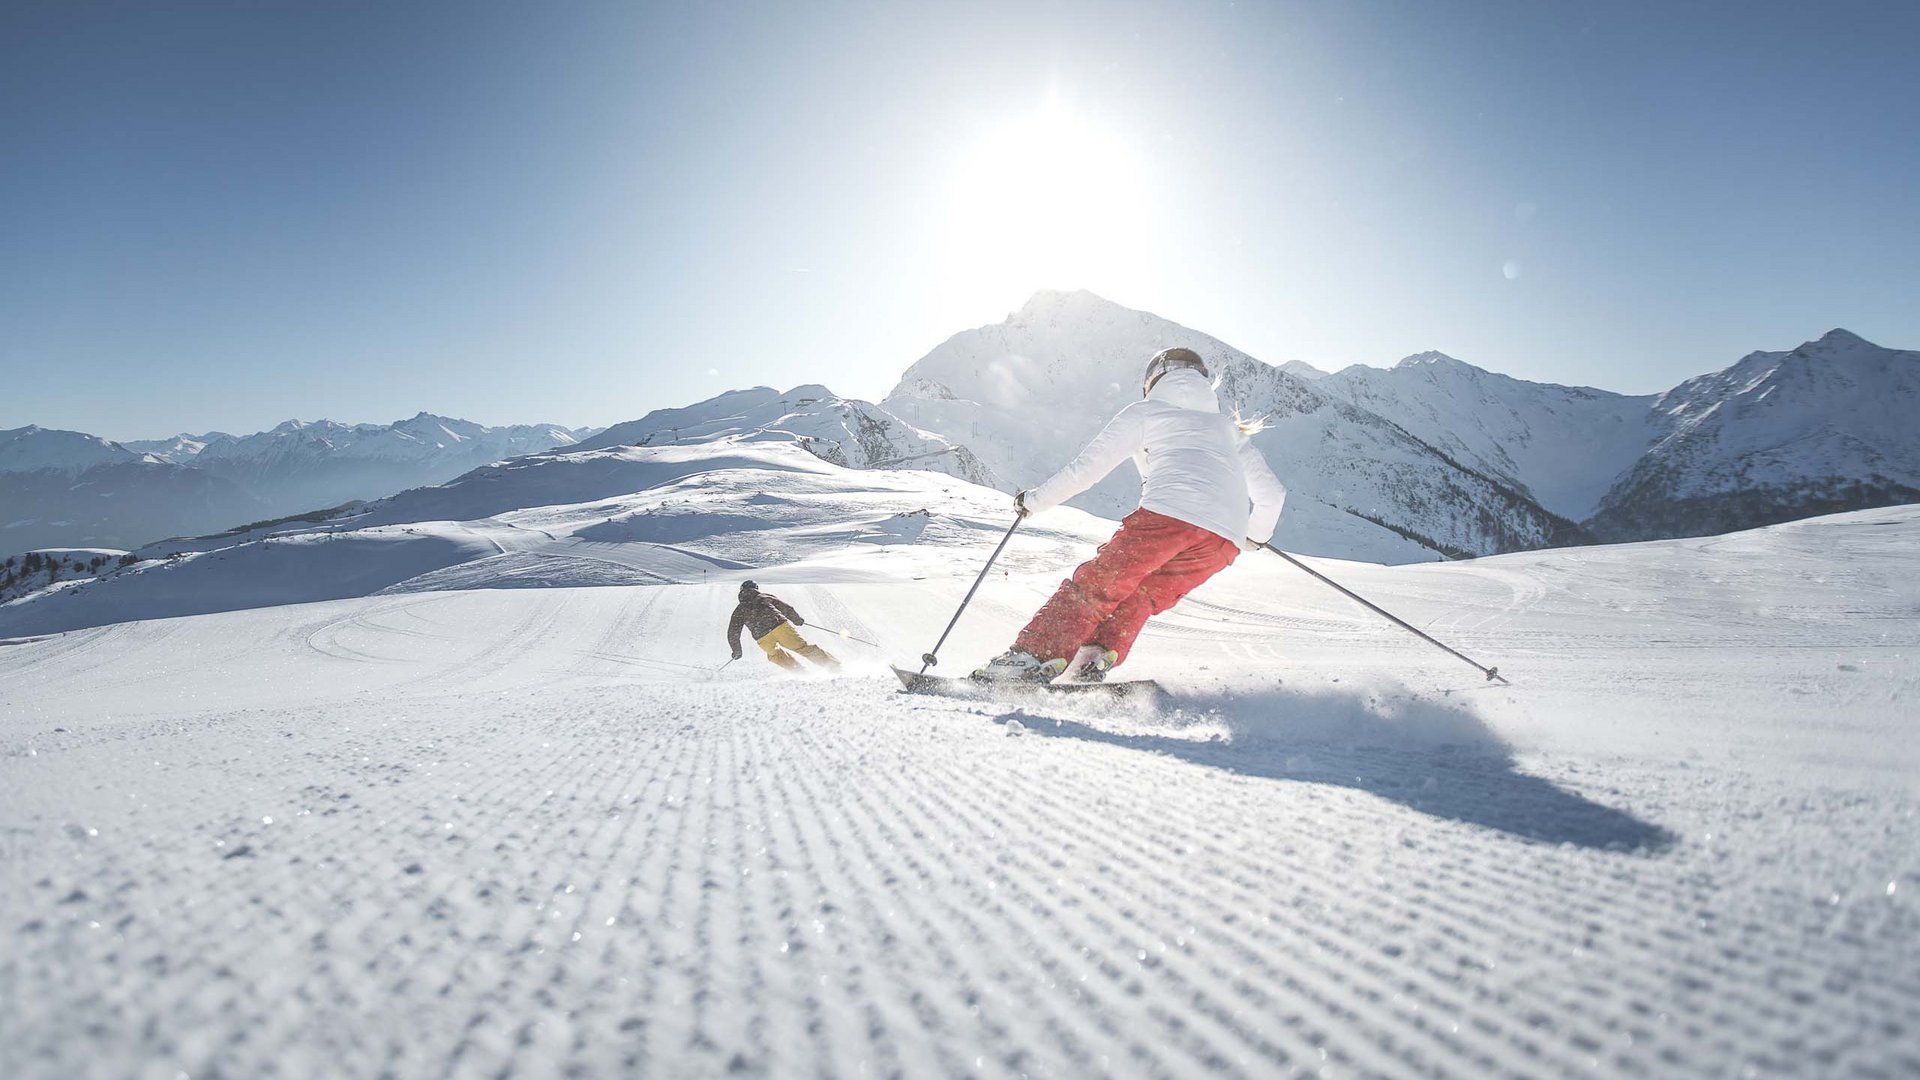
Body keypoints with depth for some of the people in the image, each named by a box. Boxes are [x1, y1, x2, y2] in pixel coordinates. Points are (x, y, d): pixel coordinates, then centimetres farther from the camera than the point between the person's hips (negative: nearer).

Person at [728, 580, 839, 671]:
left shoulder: (739, 609, 22)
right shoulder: (765, 596, 22)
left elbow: (732, 633, 19)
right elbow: (786, 608, 22)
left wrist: (737, 651, 32)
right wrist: (797, 620, 39)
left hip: (763, 639, 0)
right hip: (781, 626, 0)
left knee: (774, 654, 29)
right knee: (802, 646, 5)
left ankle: (799, 671, 20)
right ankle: (832, 664, -2)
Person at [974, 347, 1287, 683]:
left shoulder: (1145, 411, 21)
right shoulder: (1228, 428, 34)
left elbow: (1087, 467, 14)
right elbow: (1273, 494, 30)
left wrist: (1035, 500, 25)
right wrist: (1257, 534, 49)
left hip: (1167, 513, -4)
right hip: (1226, 541, 4)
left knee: (1096, 585, 6)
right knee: (1141, 595, 20)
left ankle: (1030, 659, -5)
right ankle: (1095, 661, 0)